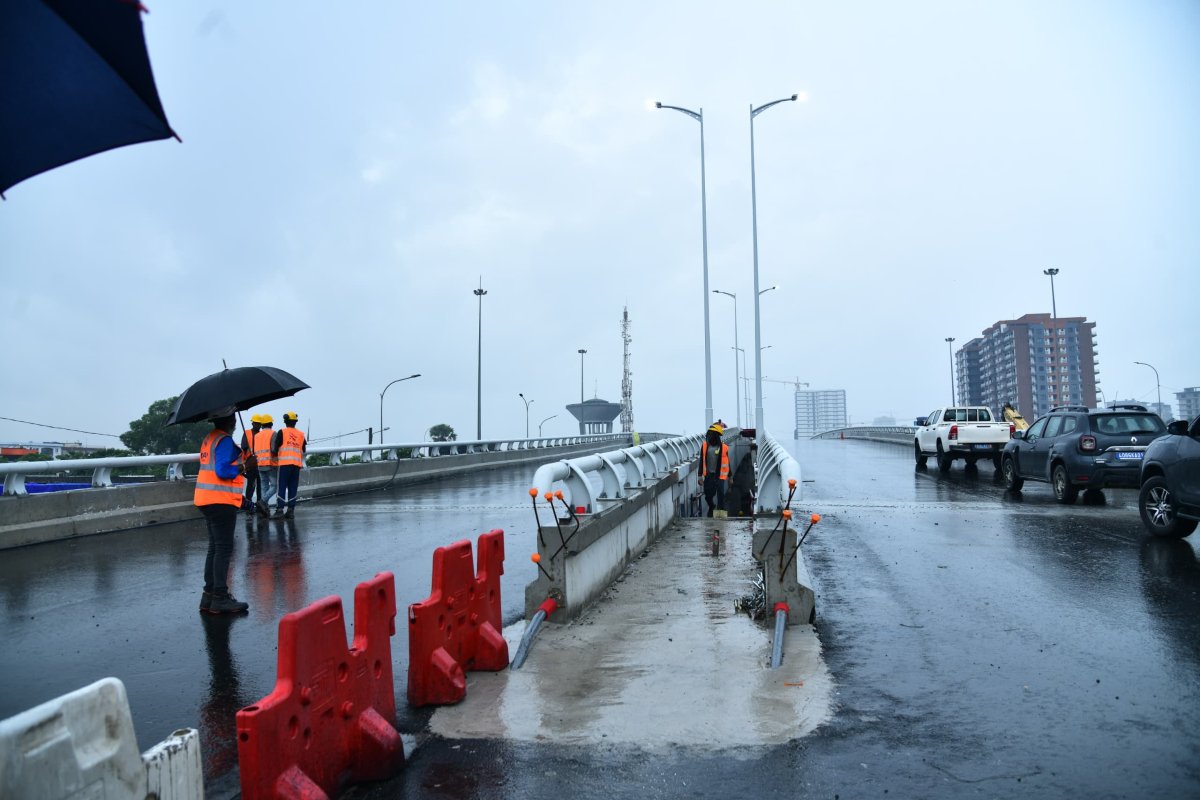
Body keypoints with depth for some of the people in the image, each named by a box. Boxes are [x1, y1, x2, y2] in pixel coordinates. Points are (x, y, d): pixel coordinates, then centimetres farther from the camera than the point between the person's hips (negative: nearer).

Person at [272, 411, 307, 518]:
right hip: (297, 464, 3)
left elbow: (275, 447, -3)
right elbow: (304, 450, 14)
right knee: (293, 488, 7)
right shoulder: (301, 434, 11)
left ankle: (280, 509, -8)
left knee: (282, 487, -2)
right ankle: (291, 510, 5)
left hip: (285, 463, -3)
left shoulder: (282, 432, 0)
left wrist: (275, 457, 14)